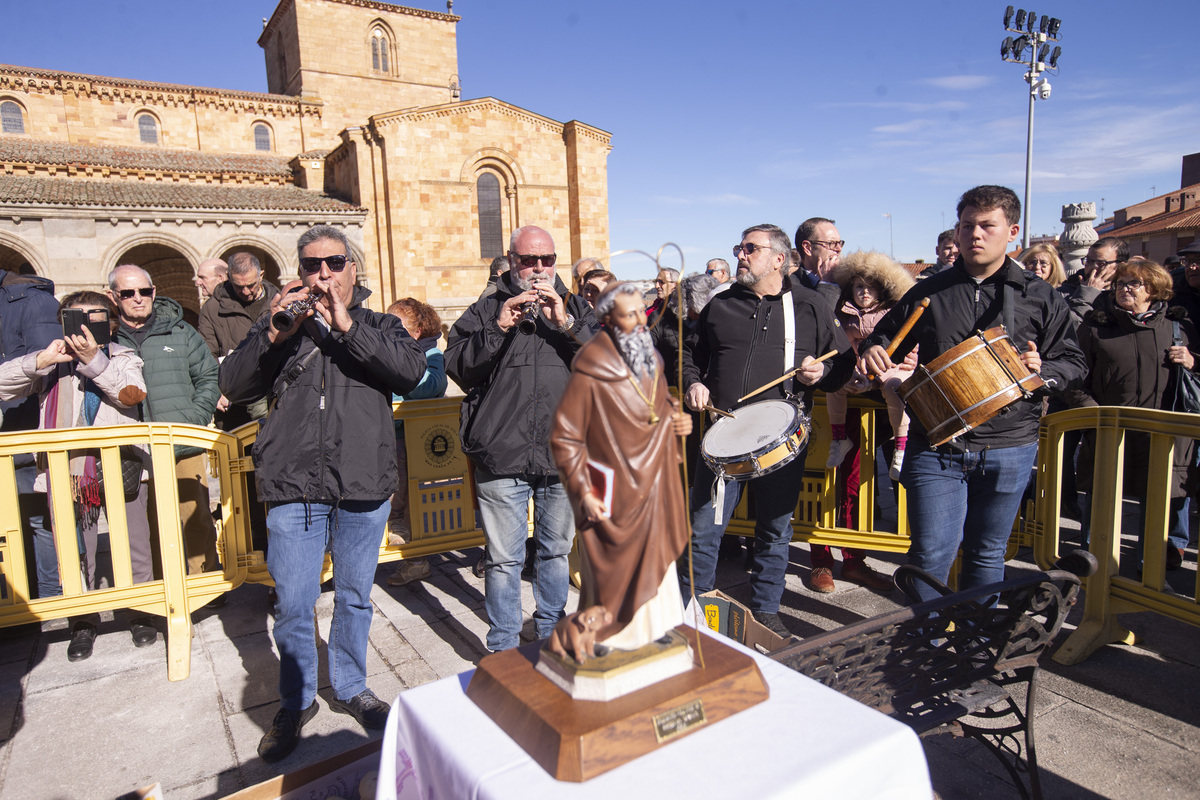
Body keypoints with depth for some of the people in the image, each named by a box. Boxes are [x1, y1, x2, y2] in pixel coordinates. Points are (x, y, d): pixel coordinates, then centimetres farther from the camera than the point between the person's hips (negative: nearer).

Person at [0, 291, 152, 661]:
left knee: (134, 543, 6)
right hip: (68, 471, 1)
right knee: (76, 550, 7)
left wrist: (93, 360, -22)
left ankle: (141, 613, 22)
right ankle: (83, 622, 22)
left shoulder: (123, 358, 7)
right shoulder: (51, 364, 11)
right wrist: (42, 360, -13)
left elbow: (133, 394, -12)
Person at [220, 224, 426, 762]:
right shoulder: (279, 325, 10)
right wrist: (274, 335, -16)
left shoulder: (378, 325, 8)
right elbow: (232, 385, 0)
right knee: (293, 605, 6)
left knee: (355, 598, 14)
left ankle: (350, 688, 35)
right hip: (294, 489, 0)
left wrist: (348, 327, -19)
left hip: (364, 488, 0)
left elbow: (412, 370, -12)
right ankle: (295, 702, 29)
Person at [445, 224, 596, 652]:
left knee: (556, 550, 18)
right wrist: (499, 329, -16)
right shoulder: (486, 310, 6)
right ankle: (503, 649, 21)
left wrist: (566, 323, -16)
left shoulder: (575, 308, 10)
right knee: (504, 558, 4)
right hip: (503, 457, -2)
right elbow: (456, 365, -5)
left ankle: (551, 633, 38)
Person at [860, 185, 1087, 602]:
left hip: (1008, 450, 1)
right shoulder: (928, 292, 6)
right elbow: (887, 336, 16)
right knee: (931, 552, -3)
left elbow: (1074, 363, 9)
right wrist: (873, 351, -7)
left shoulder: (1040, 297, 5)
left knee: (987, 552, 14)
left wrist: (1042, 371, -13)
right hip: (936, 446, -1)